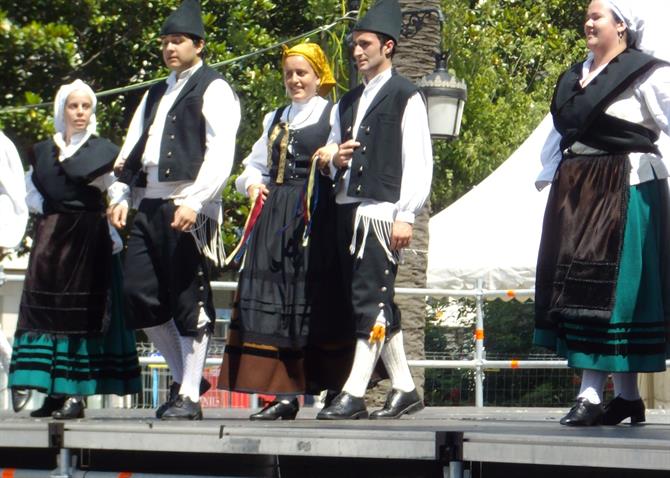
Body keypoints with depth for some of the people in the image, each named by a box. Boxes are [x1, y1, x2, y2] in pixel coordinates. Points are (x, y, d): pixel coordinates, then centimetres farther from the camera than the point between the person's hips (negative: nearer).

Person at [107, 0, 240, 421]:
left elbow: (220, 153, -12)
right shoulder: (156, 94, 22)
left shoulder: (213, 90, -2)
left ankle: (189, 397, 2)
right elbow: (133, 148, 21)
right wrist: (121, 196, 9)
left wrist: (194, 202, -20)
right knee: (138, 293, 2)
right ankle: (185, 376, 17)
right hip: (150, 206, 8)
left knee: (189, 302, -4)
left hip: (189, 208, -8)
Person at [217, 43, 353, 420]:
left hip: (316, 217, -6)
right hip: (274, 218, 6)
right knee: (273, 302, -2)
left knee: (315, 302, -8)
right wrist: (252, 183, 4)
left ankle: (329, 389, -4)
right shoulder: (276, 119, 22)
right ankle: (284, 394, -3)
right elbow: (255, 164, 26)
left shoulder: (334, 115, 4)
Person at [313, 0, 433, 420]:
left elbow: (418, 161, -7)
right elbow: (330, 157, 28)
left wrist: (406, 216, -14)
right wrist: (336, 159, 3)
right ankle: (405, 389, 14)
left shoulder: (405, 97, -1)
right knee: (377, 305, 8)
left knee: (371, 300, -12)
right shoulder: (349, 101, 22)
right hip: (349, 208, 8)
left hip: (383, 209, -8)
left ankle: (354, 394, -17)